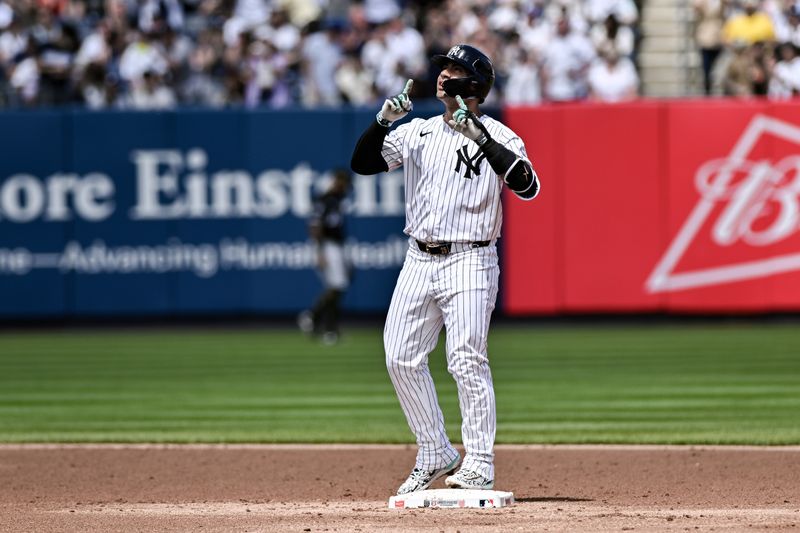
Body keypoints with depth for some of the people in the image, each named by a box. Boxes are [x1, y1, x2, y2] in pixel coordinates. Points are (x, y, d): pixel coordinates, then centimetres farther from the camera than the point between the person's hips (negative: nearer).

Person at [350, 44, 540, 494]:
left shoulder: (498, 137, -4)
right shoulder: (417, 132, 12)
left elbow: (528, 186, -20)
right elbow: (363, 162, 8)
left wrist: (481, 138, -26)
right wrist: (384, 119, -8)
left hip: (469, 261, -6)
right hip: (419, 261, 6)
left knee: (467, 360, -14)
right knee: (402, 358, 4)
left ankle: (480, 466, -12)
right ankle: (436, 455, 17)